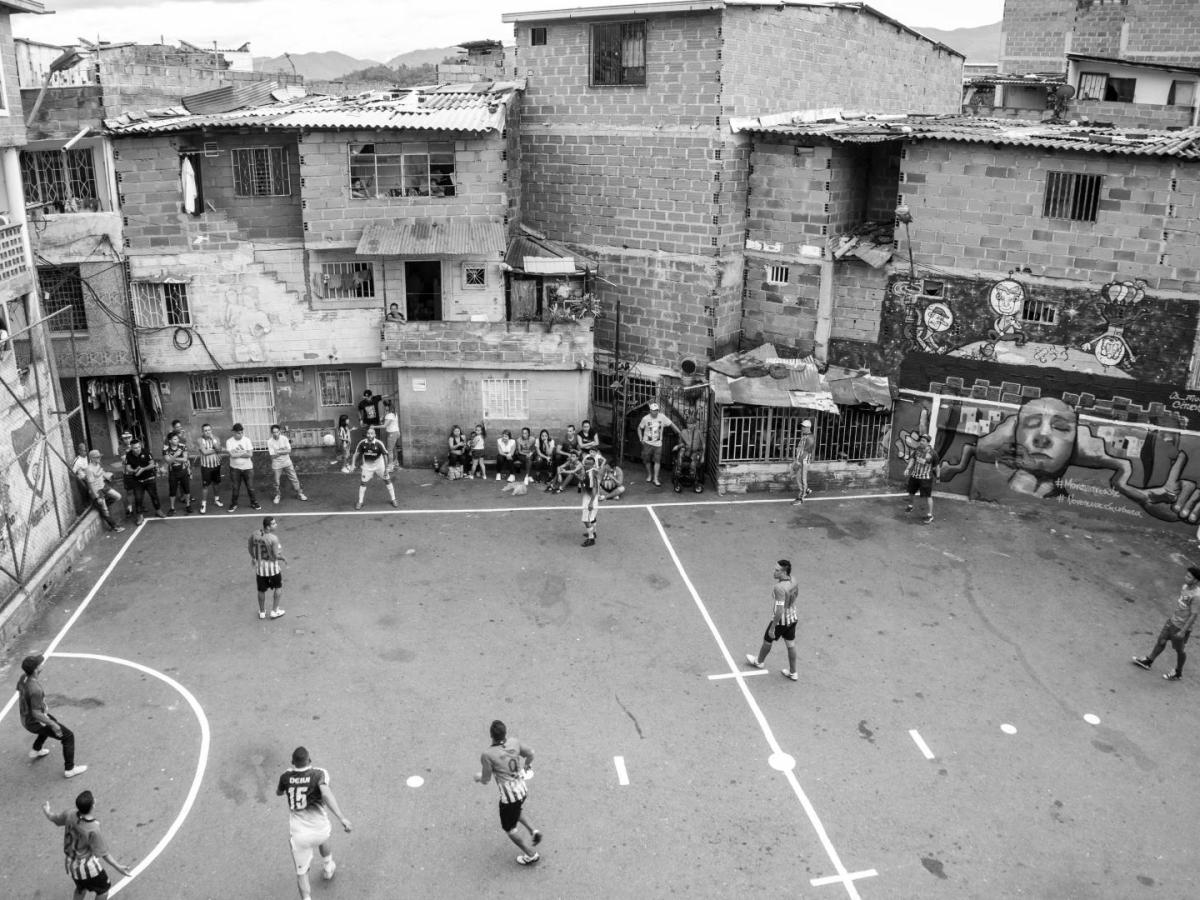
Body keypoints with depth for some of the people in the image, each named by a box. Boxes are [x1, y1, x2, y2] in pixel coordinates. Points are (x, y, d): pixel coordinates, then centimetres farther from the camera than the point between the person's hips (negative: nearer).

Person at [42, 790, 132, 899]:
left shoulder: (70, 814, -19)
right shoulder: (93, 830, -34)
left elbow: (53, 818, 3)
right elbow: (103, 854, -26)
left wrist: (46, 811, 25)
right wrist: (118, 867, -20)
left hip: (71, 864, 7)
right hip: (87, 867, -7)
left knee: (81, 888, 32)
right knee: (103, 890, 18)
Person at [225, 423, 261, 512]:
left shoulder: (247, 440, -6)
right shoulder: (229, 442, -7)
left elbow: (250, 454, -13)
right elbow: (232, 454, -18)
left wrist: (237, 454, -14)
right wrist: (244, 452, -13)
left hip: (247, 468, 1)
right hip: (235, 468, 0)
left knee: (250, 487, 7)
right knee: (235, 488, 6)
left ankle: (254, 503, 22)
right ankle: (234, 504, 23)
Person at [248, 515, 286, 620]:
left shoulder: (255, 534, -8)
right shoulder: (273, 539, -25)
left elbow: (249, 546, 8)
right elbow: (276, 555, -22)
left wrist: (253, 558, 24)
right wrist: (283, 558, 0)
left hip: (259, 565, 5)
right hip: (272, 566, -5)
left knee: (261, 590, 21)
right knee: (278, 587, 19)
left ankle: (262, 612, 36)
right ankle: (274, 611, 25)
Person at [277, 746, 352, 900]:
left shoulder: (286, 777, -8)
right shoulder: (319, 774, -17)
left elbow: (278, 793, 15)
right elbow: (326, 794, -35)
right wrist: (342, 818, -42)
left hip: (298, 834, -1)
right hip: (319, 829, 1)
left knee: (302, 873, 15)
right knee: (323, 839, 37)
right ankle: (327, 869, 61)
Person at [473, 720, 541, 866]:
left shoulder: (487, 755, -23)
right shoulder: (514, 742, -9)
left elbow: (485, 780, -12)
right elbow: (530, 754, 7)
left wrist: (478, 777, 11)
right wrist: (527, 765, 30)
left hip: (509, 797, -6)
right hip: (523, 790, 6)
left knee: (509, 829, 20)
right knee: (516, 811, 39)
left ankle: (531, 855, 30)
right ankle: (533, 831, 26)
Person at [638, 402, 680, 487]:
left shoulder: (662, 417, -8)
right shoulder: (645, 418, -8)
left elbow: (671, 424, -1)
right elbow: (639, 428, 6)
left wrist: (680, 433, -4)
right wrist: (641, 438, -3)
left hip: (658, 443, 0)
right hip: (647, 443, 0)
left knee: (657, 461, -6)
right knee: (647, 461, 9)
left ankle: (655, 479, -1)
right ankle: (649, 475, 31)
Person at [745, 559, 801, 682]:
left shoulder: (780, 588, -33)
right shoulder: (793, 581, -8)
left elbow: (779, 611, -31)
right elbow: (795, 595, 13)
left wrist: (772, 628, -23)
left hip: (780, 621, -7)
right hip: (792, 618, 7)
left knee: (767, 640, 20)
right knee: (791, 645, 18)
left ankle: (759, 661, 44)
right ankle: (793, 673, 30)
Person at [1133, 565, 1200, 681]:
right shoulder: (1185, 586, -5)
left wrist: (1183, 631, -19)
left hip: (1181, 627, -7)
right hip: (1172, 620, 7)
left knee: (1179, 650, 12)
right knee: (1161, 641, 18)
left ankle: (1178, 673, 33)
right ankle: (1148, 661, 35)